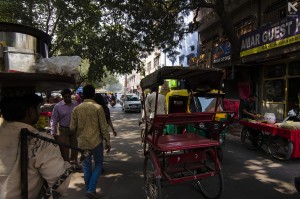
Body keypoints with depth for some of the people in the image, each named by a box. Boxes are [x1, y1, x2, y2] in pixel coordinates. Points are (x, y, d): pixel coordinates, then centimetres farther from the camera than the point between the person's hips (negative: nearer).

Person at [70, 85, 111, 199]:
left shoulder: (76, 109, -3)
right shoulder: (98, 107, -11)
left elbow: (72, 127, 2)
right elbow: (104, 127, -11)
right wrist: (107, 141, -2)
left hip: (82, 142, 3)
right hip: (96, 141, -3)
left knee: (86, 165, 17)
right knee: (98, 164, 14)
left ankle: (89, 189, 28)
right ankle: (91, 189, 6)